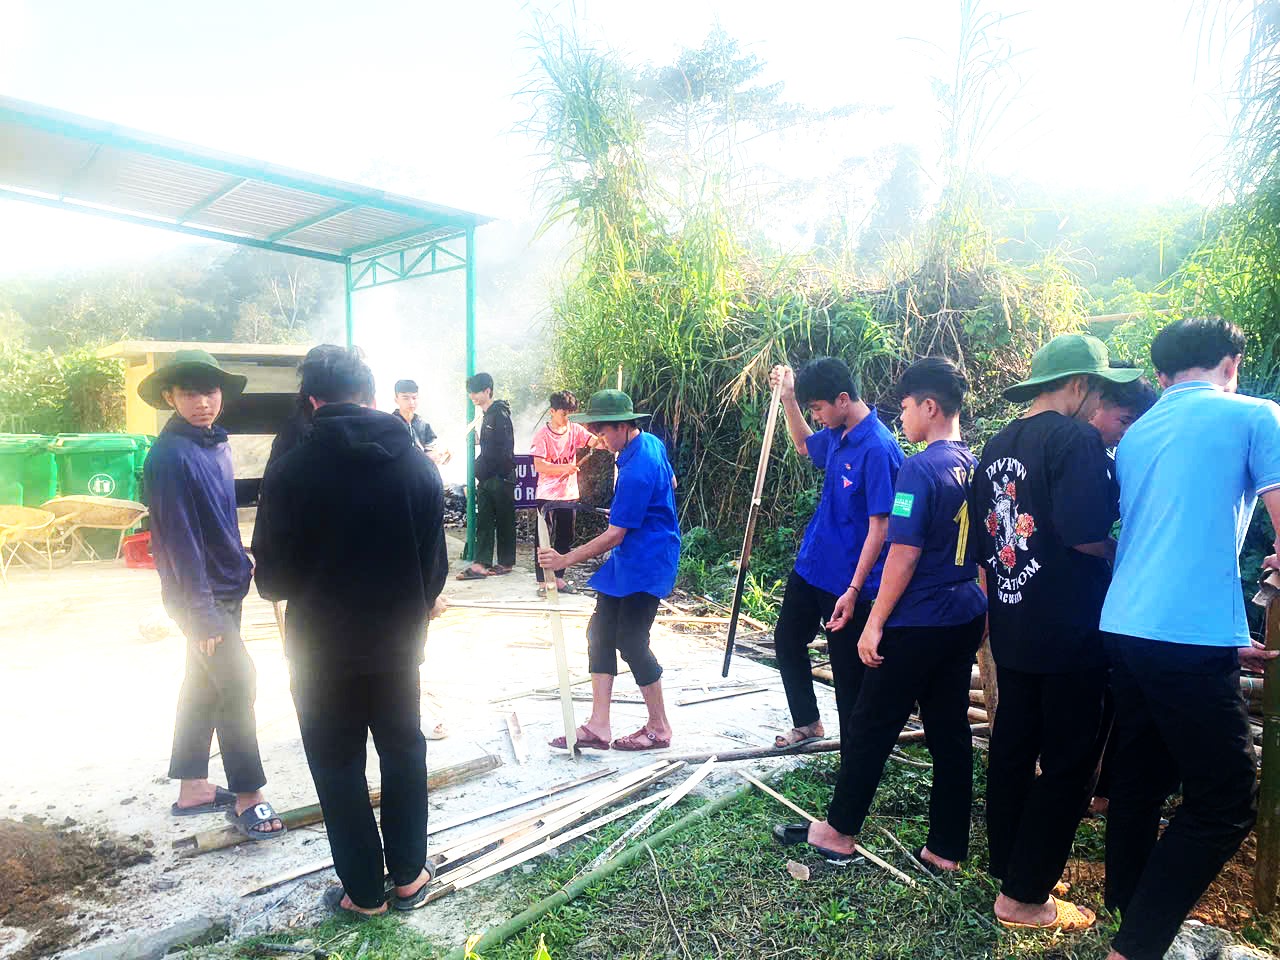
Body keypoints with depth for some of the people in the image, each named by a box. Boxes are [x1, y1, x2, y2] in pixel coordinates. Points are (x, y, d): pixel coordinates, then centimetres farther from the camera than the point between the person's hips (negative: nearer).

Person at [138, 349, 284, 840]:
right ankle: (248, 796, 9)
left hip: (226, 588, 8)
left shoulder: (214, 442, 6)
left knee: (203, 685, 15)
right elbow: (180, 538, -21)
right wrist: (202, 611, -21)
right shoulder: (171, 454, -19)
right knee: (238, 683, -4)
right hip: (202, 595, -8)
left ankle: (193, 789, 29)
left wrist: (239, 560, 15)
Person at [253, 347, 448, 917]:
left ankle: (365, 892, 23)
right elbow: (435, 564, 1)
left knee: (339, 768, 13)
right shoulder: (419, 467, -6)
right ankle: (408, 878, 29)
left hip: (322, 646, -2)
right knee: (404, 755, 18)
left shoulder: (290, 473, -14)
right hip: (399, 642, 3)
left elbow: (272, 577, -7)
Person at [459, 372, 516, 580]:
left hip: (501, 477, -9)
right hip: (487, 478, 9)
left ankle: (506, 562, 13)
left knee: (504, 521, 3)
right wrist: (480, 470, 9)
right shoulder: (487, 415, 15)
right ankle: (481, 563, 4)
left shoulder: (500, 415, -13)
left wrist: (482, 469, -12)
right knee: (484, 521, 4)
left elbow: (503, 451, -18)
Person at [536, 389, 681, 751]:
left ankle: (659, 729, 15)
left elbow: (614, 535, -22)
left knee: (631, 641, -3)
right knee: (600, 632, 7)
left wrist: (566, 559, -20)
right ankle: (598, 726, 12)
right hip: (628, 559, 10)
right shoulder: (652, 442, 5)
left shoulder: (636, 472, -25)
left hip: (646, 563, -10)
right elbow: (671, 483, 24)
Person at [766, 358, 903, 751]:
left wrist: (854, 590, -24)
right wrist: (788, 396, 13)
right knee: (787, 641, 23)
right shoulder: (836, 435, 2)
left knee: (848, 673, 5)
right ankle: (807, 723, 42)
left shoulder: (877, 448, -23)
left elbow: (879, 526, -24)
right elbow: (804, 445, 26)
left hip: (846, 581, -9)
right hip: (810, 566, 9)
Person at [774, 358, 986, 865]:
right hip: (965, 619, 8)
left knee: (872, 727, 6)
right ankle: (946, 848, 23)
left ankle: (838, 832, 20)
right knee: (950, 732, 13)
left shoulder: (920, 469, -18)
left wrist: (875, 622, -14)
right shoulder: (975, 466, 6)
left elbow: (904, 556, -20)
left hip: (917, 626, -8)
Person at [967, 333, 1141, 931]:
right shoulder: (1077, 439, -15)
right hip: (1069, 634, -8)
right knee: (1068, 763, 5)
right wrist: (1116, 555, -3)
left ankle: (1008, 868, 33)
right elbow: (1085, 535, -24)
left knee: (1012, 747, 18)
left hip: (1011, 629, 8)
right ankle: (1023, 898, 13)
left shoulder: (996, 448, 10)